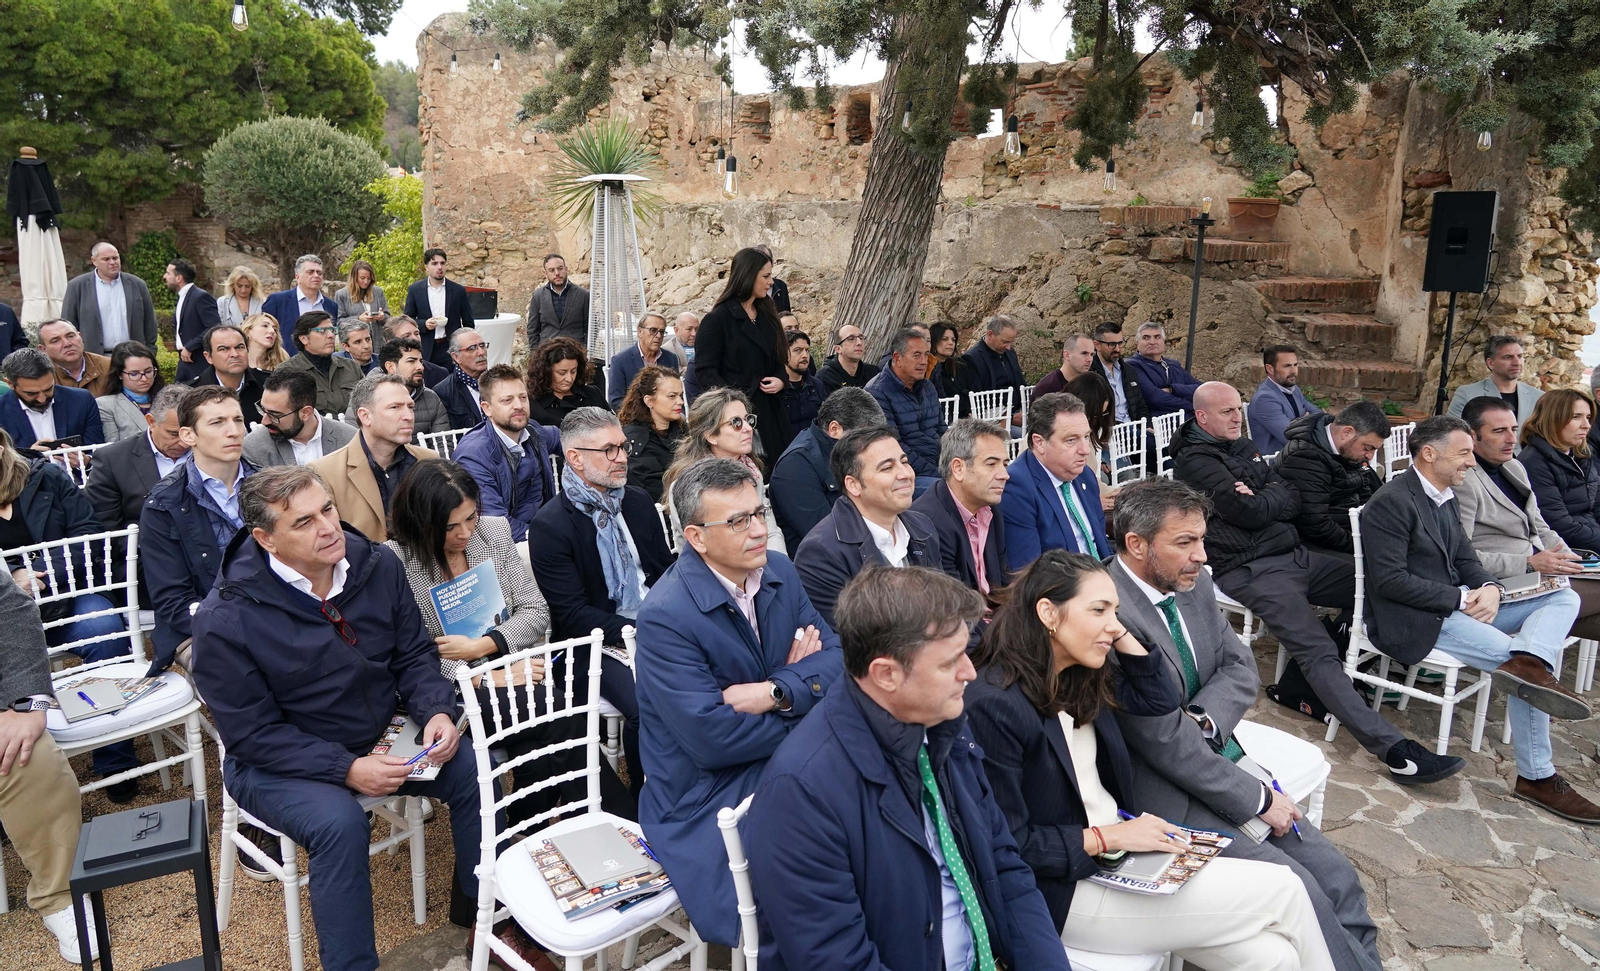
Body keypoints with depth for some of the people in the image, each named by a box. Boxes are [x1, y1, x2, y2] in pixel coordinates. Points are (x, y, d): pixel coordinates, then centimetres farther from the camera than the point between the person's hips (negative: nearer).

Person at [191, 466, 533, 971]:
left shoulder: (378, 566, -8)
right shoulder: (225, 620, -21)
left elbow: (414, 655, 2)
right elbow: (253, 735, -16)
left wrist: (436, 711, -18)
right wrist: (346, 769, -26)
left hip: (381, 735, 5)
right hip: (277, 763, -4)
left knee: (476, 772, -13)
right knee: (341, 824, -33)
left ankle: (481, 913, 10)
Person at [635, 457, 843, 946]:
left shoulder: (778, 570, -1)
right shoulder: (665, 615, -22)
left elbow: (836, 655, -3)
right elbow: (713, 739, -25)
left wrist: (777, 692, -22)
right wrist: (805, 690, -13)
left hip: (781, 759, 7)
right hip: (706, 794, -6)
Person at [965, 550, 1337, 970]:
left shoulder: (1078, 675, 2)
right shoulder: (993, 705, -24)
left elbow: (1163, 700, 8)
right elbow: (1005, 845, -20)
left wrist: (1120, 633, -4)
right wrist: (1106, 837, -18)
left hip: (1120, 848, 8)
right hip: (1063, 888, -8)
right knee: (1282, 892, -6)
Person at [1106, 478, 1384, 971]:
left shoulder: (1193, 583, 3)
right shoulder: (1113, 614, -25)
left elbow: (1241, 668, 10)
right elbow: (1165, 742, -22)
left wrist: (1202, 721, -12)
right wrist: (1258, 798, -11)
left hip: (1214, 758, 8)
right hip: (1163, 790, -8)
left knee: (1336, 876, 3)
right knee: (1297, 889, -13)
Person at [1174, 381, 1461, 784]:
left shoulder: (1244, 447, 18)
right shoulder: (1195, 461, -9)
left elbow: (1293, 500, 9)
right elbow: (1247, 513, -18)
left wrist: (1260, 499, -8)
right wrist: (1270, 498, 0)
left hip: (1294, 554, 9)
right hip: (1251, 570, -9)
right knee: (1319, 653, -20)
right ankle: (1394, 750, -25)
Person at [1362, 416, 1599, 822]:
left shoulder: (1447, 497, 15)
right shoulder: (1391, 503, -15)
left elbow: (1465, 558, 15)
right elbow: (1389, 579, -21)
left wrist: (1489, 588, -9)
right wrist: (1461, 598, -19)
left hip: (1456, 605, 10)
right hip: (1413, 621, -10)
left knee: (1565, 598, -2)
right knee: (1517, 660, -23)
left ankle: (1528, 662, -31)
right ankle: (1537, 777, -14)